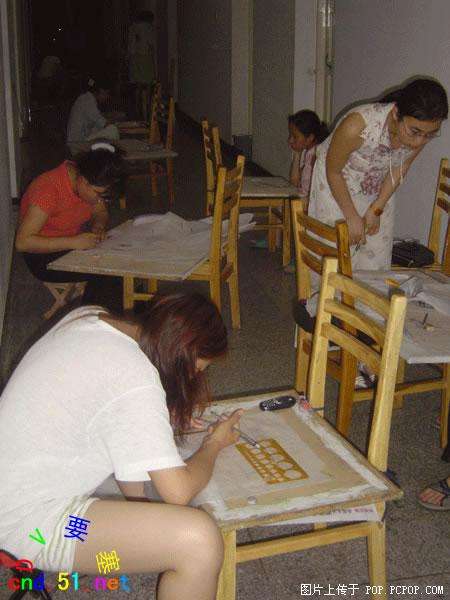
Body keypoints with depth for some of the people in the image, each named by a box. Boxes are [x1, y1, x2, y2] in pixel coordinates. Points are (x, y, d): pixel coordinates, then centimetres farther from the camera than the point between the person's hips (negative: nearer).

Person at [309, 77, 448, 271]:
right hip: (336, 185, -4)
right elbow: (333, 171, -22)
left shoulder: (423, 132, -24)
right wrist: (352, 217, -15)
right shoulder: (357, 126, -39)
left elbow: (399, 169, -4)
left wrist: (376, 209, -6)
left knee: (376, 257, 7)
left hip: (378, 190, 4)